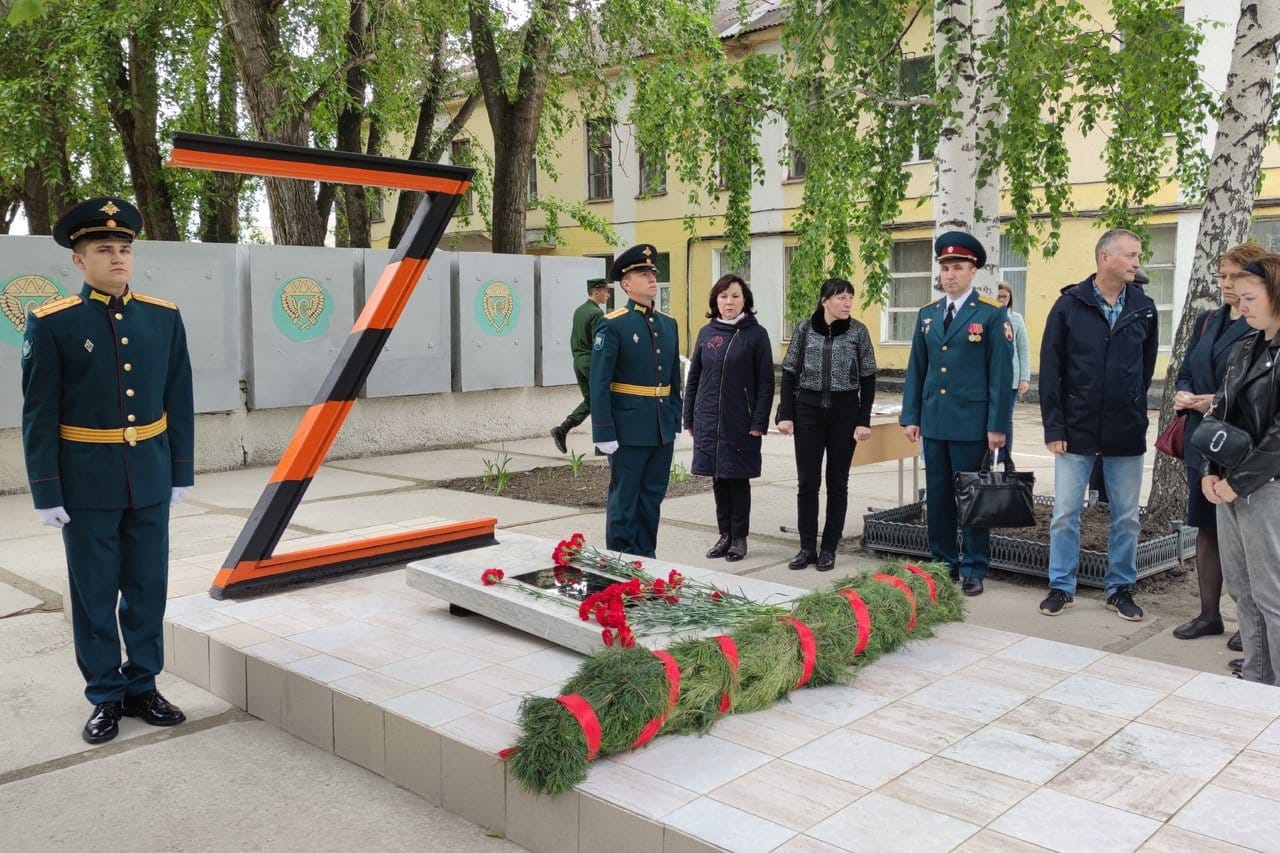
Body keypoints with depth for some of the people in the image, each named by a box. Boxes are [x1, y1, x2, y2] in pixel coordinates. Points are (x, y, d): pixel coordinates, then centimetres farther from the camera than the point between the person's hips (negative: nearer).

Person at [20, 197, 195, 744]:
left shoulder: (164, 317, 3)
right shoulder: (51, 324, -6)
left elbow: (178, 403, 7)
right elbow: (39, 414, -6)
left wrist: (181, 472, 7)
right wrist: (47, 493, -8)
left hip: (150, 480, 3)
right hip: (87, 484, -3)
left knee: (148, 589, 11)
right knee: (94, 594, 8)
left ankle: (142, 687, 26)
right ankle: (106, 697, 22)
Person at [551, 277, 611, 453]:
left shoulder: (578, 311, 12)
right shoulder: (597, 313, -15)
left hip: (578, 361, 8)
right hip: (593, 362, -8)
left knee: (589, 400, 15)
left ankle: (562, 429, 0)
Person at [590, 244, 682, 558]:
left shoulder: (669, 324, 10)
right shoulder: (612, 325, -9)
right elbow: (599, 383, -12)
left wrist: (676, 423, 13)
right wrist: (604, 434, -14)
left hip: (662, 430, 6)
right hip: (629, 430, -6)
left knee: (652, 497, 13)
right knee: (624, 499, 3)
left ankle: (646, 558, 24)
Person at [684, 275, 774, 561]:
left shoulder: (756, 334, -3)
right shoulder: (707, 333, 7)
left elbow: (766, 382, -5)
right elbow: (693, 377, 11)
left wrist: (759, 422, -11)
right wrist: (689, 418, 7)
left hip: (741, 423, -3)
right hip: (709, 420, 4)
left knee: (738, 479, 5)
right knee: (718, 479, 10)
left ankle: (739, 538, 17)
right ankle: (724, 535, 22)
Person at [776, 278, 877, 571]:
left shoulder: (858, 332, -1)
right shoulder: (804, 330, 0)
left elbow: (868, 379, 1)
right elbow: (789, 374, 4)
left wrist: (864, 420, -5)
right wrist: (785, 414, -3)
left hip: (845, 412, 0)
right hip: (808, 411, 1)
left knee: (837, 482, 6)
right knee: (807, 481, 2)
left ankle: (829, 548, 15)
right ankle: (807, 547, 13)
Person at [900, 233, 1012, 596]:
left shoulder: (993, 314, -4)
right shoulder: (927, 314, 11)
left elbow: (1001, 373, -6)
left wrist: (997, 425, -10)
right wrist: (910, 416, 7)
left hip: (971, 422, -5)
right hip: (933, 422, 5)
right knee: (937, 496, 10)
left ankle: (974, 570, 13)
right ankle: (942, 563, 21)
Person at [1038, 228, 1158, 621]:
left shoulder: (1144, 308, 3)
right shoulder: (1069, 305, -4)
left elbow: (1147, 365, 13)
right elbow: (1050, 370, -5)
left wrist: (1132, 408, 10)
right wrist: (1054, 427, -8)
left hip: (1126, 434, 2)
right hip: (1076, 431, -2)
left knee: (1126, 517, 9)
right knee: (1065, 514, 4)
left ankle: (1120, 588, 24)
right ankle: (1061, 587, 18)